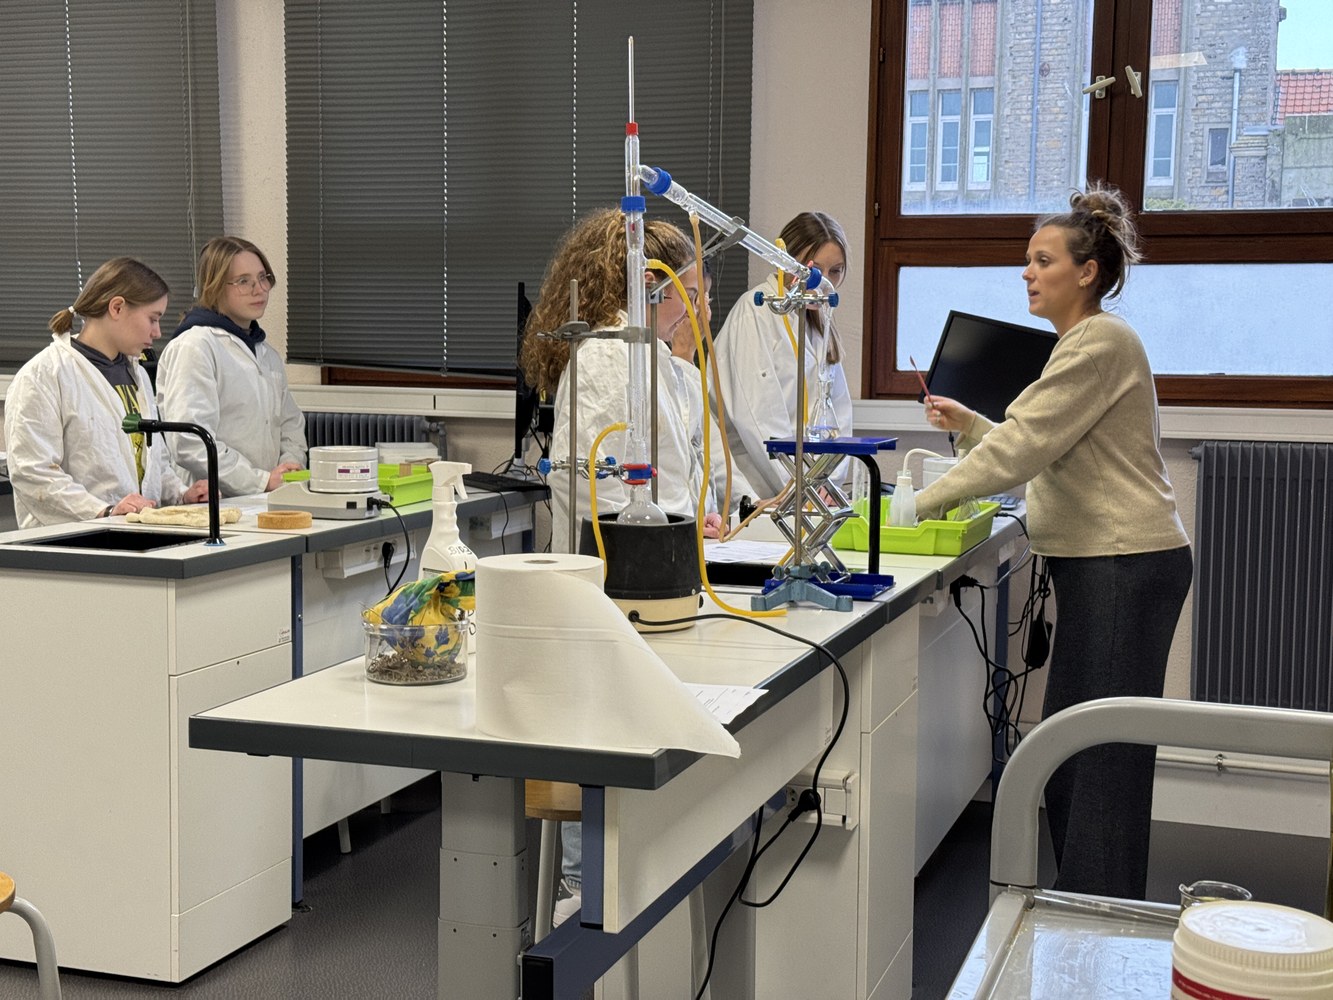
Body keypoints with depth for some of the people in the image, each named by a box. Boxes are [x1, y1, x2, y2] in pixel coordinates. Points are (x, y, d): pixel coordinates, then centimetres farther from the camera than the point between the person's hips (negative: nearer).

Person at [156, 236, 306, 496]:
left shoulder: (269, 355, 24)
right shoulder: (194, 346, -5)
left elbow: (291, 422, 29)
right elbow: (189, 443, -15)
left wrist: (291, 464, 6)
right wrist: (262, 480, -15)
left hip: (265, 504, 8)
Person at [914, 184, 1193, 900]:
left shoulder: (1101, 341, -13)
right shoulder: (1080, 343, 20)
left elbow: (1024, 446, -19)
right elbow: (1041, 449, 22)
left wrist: (923, 502, -14)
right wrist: (969, 423, 10)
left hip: (1128, 564, -10)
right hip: (1098, 564, 11)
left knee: (1106, 746, -7)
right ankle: (1075, 900, 21)